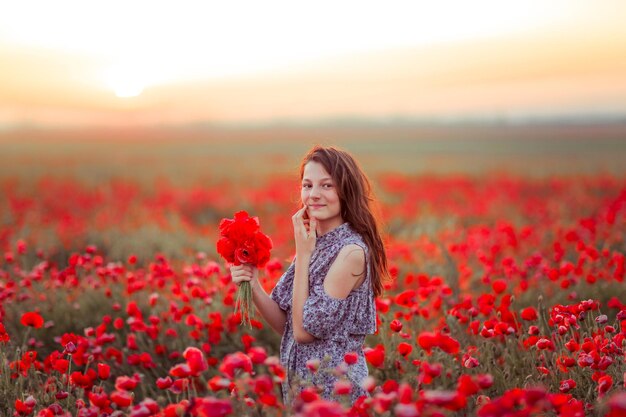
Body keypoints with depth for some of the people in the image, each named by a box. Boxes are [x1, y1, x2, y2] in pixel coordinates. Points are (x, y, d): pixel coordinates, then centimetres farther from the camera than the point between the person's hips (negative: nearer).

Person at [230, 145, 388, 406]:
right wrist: (253, 286, -11)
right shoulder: (314, 244, 4)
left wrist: (303, 253, -16)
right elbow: (286, 325, 5)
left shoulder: (351, 251, -19)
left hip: (332, 387, -7)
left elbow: (304, 330, -20)